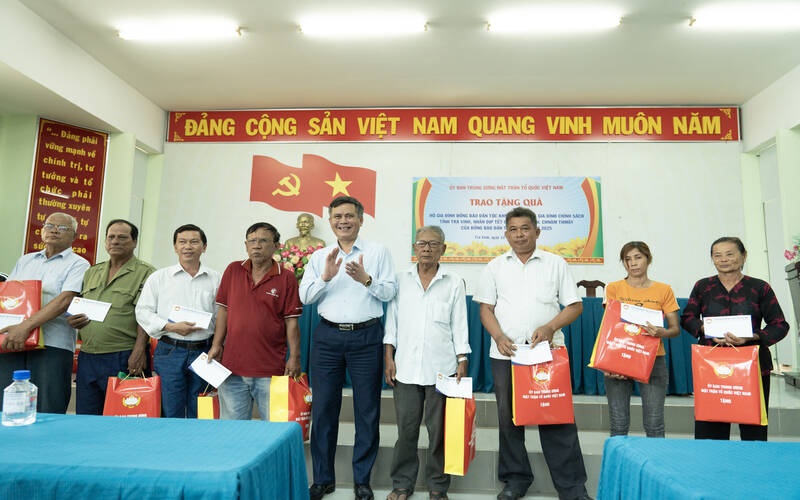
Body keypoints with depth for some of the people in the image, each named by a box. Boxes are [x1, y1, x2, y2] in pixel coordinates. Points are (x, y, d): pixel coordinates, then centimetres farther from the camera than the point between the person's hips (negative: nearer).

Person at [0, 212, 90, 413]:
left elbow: (65, 300, -11)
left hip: (52, 344, -5)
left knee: (46, 412, -3)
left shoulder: (78, 265, 2)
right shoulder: (25, 261, 21)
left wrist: (26, 326, -21)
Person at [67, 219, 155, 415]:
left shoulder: (145, 273, -3)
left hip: (124, 358, -6)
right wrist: (72, 320, 2)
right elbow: (78, 308, 25)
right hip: (87, 357, 6)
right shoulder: (92, 272, 17)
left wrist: (138, 351, -21)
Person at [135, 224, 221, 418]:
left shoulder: (216, 280, 9)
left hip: (204, 352, 1)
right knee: (170, 413, 0)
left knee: (200, 416, 7)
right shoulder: (159, 277, 8)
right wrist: (171, 327, -10)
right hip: (169, 351, -1)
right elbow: (143, 311, 4)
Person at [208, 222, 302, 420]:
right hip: (232, 367, 3)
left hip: (271, 371, -2)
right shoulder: (233, 270, 7)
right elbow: (223, 310, 11)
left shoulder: (286, 278, -2)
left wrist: (294, 357, -6)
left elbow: (291, 321, -2)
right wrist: (216, 345, 6)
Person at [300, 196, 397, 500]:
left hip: (366, 336, -2)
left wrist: (366, 280, -20)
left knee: (367, 409, 5)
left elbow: (390, 292, -3)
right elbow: (305, 296, 2)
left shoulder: (378, 252, 4)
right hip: (328, 336, 2)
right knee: (323, 408, 7)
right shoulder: (319, 257, 11)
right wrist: (326, 277, -14)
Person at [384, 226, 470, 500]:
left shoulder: (454, 283, 5)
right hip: (406, 367, 1)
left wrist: (462, 362, 0)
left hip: (441, 367, -1)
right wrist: (388, 357, 4)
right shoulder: (401, 280, 8)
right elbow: (392, 320, 10)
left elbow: (459, 324, 5)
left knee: (439, 429, 6)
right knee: (406, 428, 6)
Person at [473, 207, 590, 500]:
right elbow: (486, 308, 9)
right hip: (506, 353, 2)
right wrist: (499, 336, -8)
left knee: (557, 419, -2)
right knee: (508, 417, 8)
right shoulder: (495, 267, 11)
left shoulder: (555, 263, 7)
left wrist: (550, 327, -10)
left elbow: (575, 305, 6)